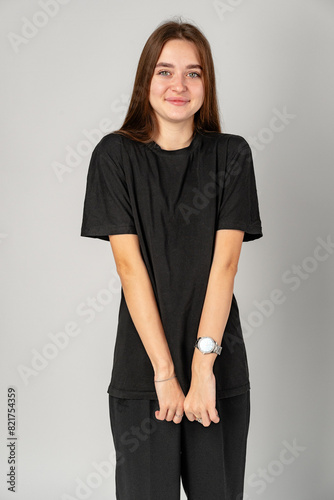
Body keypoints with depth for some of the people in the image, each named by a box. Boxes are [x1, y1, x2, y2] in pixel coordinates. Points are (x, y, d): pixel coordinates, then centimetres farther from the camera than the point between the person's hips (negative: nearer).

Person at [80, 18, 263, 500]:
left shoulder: (231, 154, 4)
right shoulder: (115, 155, 0)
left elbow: (225, 261, -5)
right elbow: (129, 264, -8)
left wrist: (203, 362, -14)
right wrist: (165, 371, -13)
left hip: (220, 369, 1)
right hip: (142, 367, -1)